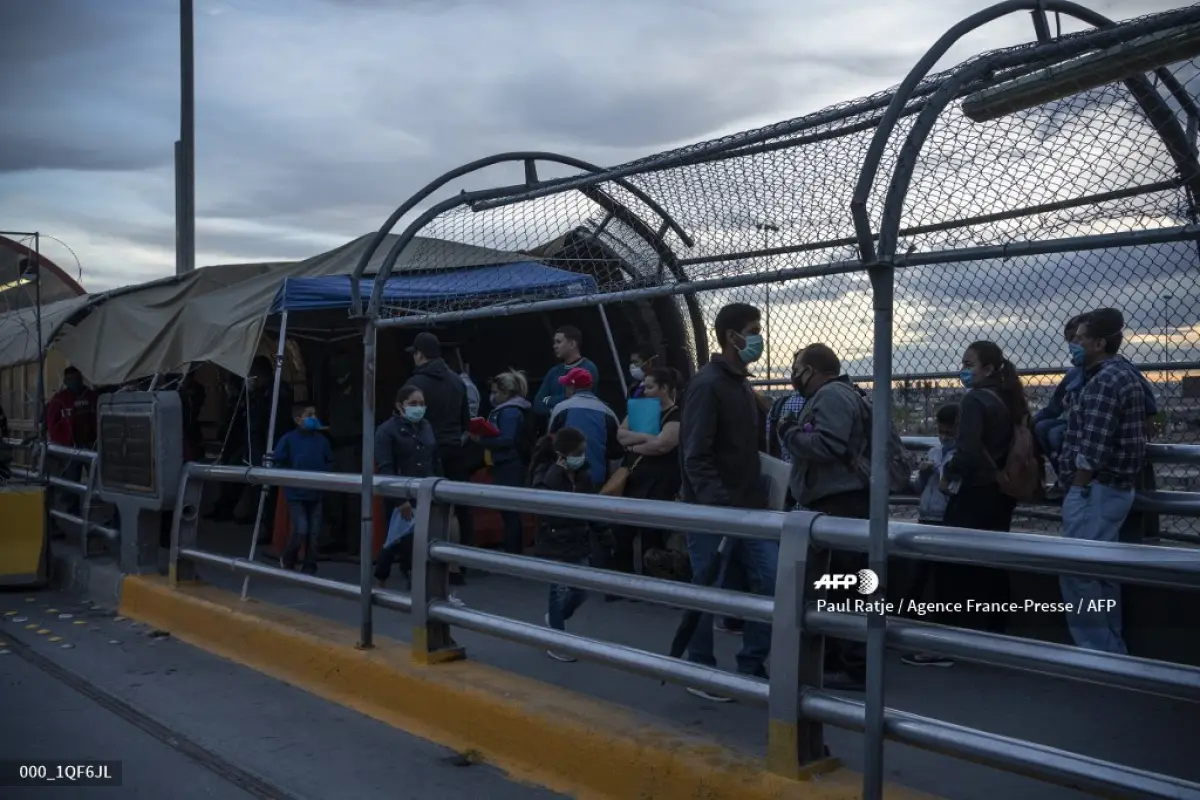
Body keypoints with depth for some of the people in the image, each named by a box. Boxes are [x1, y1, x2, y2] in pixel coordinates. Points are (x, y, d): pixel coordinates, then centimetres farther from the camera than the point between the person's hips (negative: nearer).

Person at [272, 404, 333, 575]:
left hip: (316, 494, 4)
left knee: (313, 533, 6)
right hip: (296, 494, -4)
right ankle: (287, 561, 16)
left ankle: (309, 568, 19)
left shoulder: (321, 439, 2)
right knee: (300, 531, -10)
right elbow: (277, 463, -5)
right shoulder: (288, 439, -9)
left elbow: (329, 462, 14)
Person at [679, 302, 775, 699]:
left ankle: (752, 666, 18)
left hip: (748, 510, 8)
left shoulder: (743, 384, 14)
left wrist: (758, 500, 10)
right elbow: (696, 457, -19)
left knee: (775, 581, 4)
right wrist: (722, 506, -25)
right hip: (711, 511, -8)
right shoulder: (707, 384, -13)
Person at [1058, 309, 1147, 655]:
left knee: (1078, 572, -6)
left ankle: (1096, 652, 0)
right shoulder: (1125, 374, 15)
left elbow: (1092, 450, -21)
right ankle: (1112, 650, 23)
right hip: (1115, 488, 10)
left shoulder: (1104, 381, -17)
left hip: (1094, 490, -10)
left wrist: (1078, 490, -15)